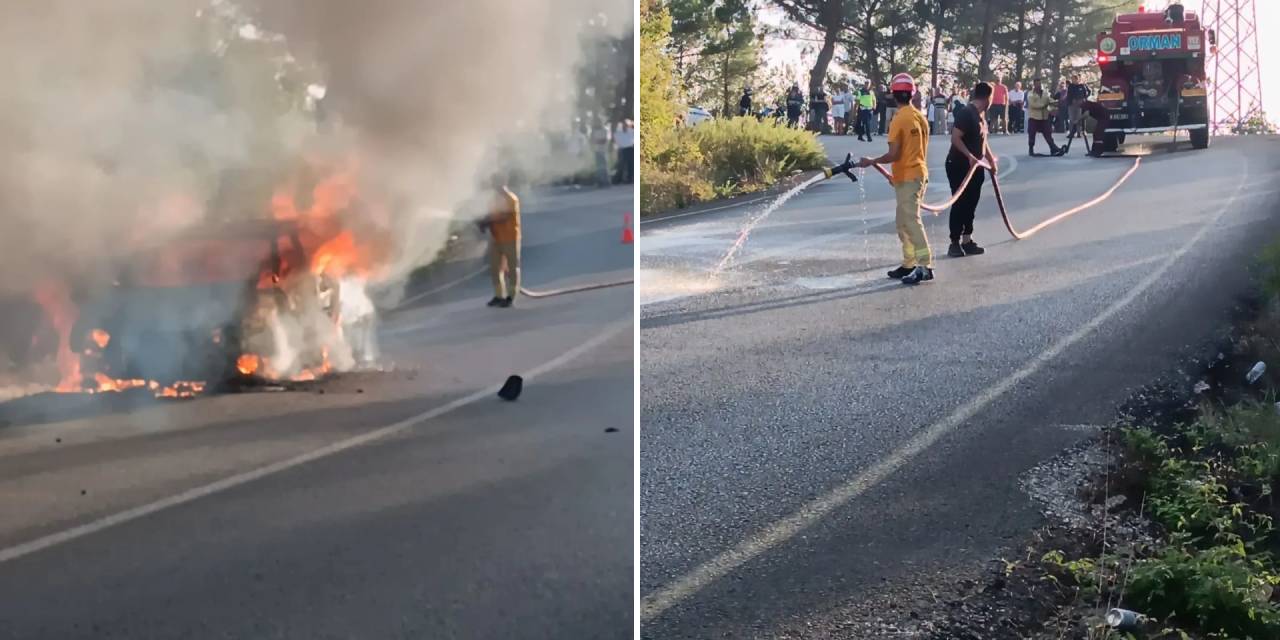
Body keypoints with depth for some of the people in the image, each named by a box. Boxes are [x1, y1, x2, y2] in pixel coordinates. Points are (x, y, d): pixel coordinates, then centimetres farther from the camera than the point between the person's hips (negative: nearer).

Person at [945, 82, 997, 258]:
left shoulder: (981, 114, 11)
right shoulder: (966, 113, -18)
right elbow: (955, 138, -26)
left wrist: (991, 159, 24)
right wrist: (970, 156, -32)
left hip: (974, 166, 9)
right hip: (959, 166, -9)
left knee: (970, 204, 12)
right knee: (960, 204, -5)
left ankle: (967, 240, 20)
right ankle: (955, 243, 0)